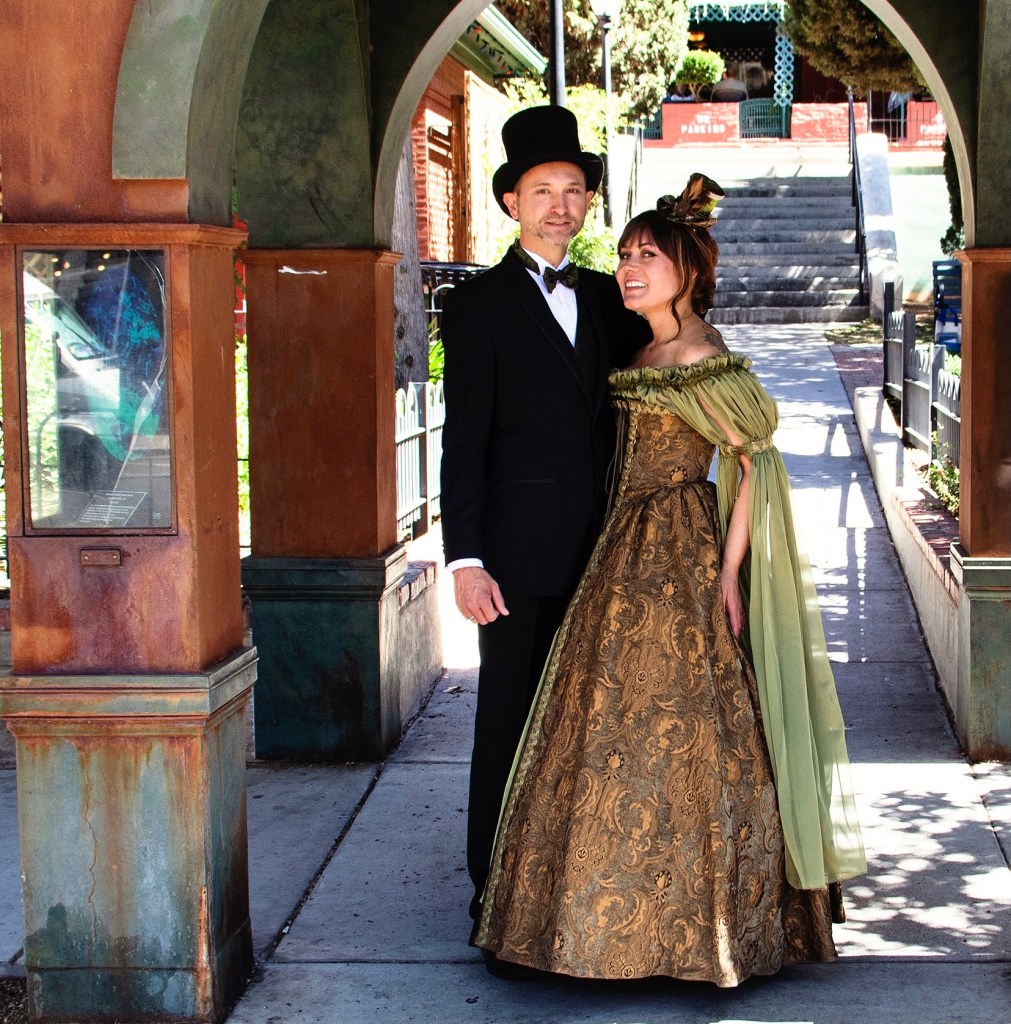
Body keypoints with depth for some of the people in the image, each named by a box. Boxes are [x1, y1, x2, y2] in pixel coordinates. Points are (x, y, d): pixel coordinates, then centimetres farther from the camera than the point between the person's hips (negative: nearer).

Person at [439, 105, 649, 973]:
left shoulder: (606, 298, 13)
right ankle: (498, 888, 14)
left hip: (598, 544, 4)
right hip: (521, 552, -4)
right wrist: (465, 559, -12)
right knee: (511, 715, 4)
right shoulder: (480, 306, -2)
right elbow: (464, 442, -6)